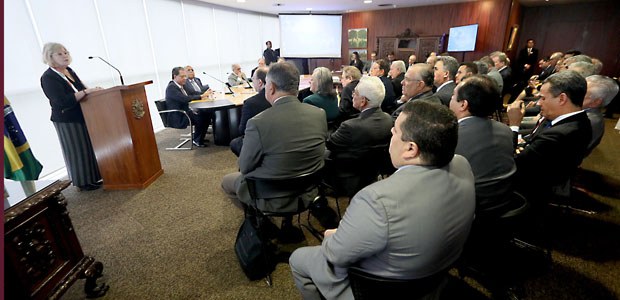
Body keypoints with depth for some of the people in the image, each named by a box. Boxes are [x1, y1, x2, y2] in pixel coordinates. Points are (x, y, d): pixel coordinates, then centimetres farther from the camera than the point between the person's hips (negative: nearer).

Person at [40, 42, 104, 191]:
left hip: (82, 116, 7)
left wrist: (93, 90, -3)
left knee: (90, 147, 12)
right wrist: (87, 91, -26)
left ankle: (93, 177, 24)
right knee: (77, 151, 0)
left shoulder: (69, 70, 9)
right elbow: (63, 101, -25)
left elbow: (80, 90, 17)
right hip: (67, 121, -7)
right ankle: (83, 182, 12)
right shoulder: (48, 78, -14)